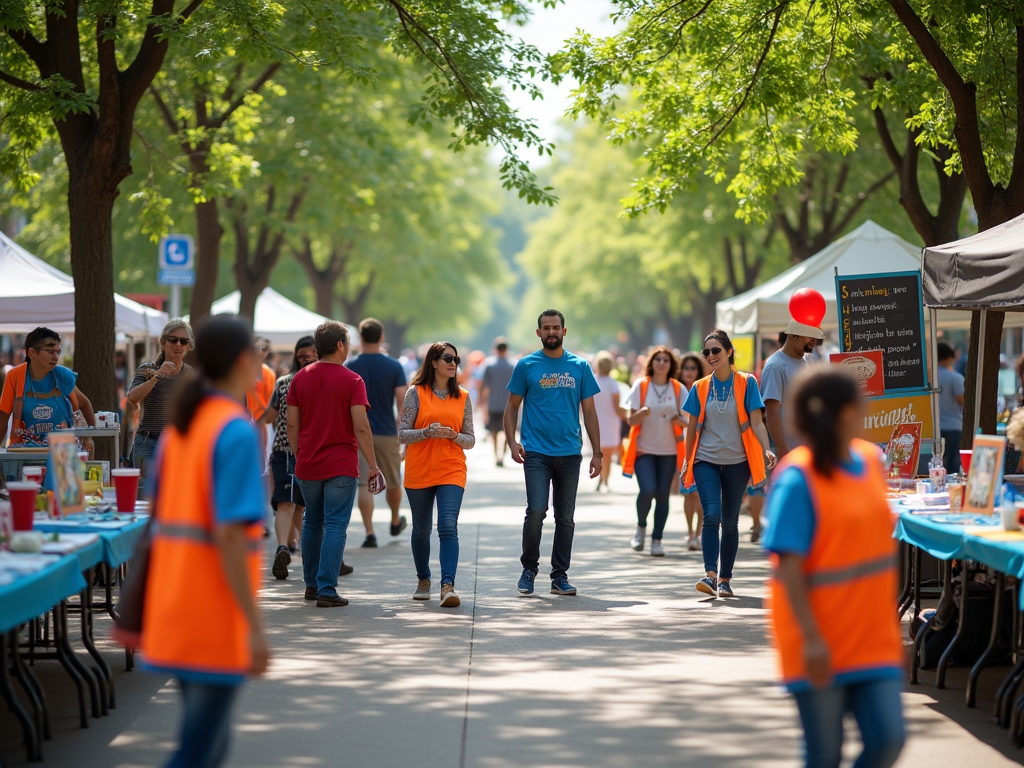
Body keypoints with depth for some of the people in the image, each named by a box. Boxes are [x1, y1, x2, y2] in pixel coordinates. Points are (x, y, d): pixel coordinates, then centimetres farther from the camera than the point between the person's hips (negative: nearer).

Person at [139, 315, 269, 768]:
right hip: (215, 616, -8)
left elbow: (160, 517, 13)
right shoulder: (237, 432, -15)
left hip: (174, 609, 8)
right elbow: (229, 535, -21)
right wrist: (254, 626, -19)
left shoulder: (178, 424, 10)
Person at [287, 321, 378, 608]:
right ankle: (327, 590, -8)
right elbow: (360, 427, -14)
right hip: (341, 466, -4)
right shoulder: (351, 380, -9)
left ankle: (312, 584, 25)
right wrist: (373, 465, -8)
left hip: (307, 465, 5)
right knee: (335, 526, -2)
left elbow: (292, 424, 6)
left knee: (312, 523, 18)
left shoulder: (301, 378, 4)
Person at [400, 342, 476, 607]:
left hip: (451, 472, 0)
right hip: (419, 473, 0)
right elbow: (402, 434, -4)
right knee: (421, 530, 12)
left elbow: (470, 440, 9)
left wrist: (454, 435, -12)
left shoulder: (462, 398, 7)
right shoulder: (416, 393, 0)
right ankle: (423, 580, 32)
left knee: (448, 527, -16)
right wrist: (427, 432, -21)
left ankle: (448, 585, -24)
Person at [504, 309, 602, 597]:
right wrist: (512, 442, -8)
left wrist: (597, 453, 5)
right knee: (536, 512, -13)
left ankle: (560, 576, 15)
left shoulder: (580, 367, 7)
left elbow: (589, 411, 9)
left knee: (565, 517, 6)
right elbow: (512, 407, 6)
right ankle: (529, 568, 5)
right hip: (536, 453, -2)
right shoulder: (526, 365, 2)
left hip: (570, 454, 2)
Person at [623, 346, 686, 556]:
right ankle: (641, 527, 10)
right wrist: (643, 412, -24)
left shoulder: (678, 389, 3)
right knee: (648, 490, -17)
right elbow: (630, 419, -3)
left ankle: (657, 540, 9)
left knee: (663, 495, 0)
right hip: (644, 448, -2)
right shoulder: (640, 385, -1)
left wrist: (679, 420, -15)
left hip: (669, 450, 2)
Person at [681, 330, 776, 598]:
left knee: (730, 522, 6)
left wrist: (767, 449, -20)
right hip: (706, 461, 1)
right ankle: (710, 575, -22)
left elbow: (756, 421, -5)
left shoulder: (746, 383, -1)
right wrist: (687, 461, 13)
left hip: (736, 462, 0)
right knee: (712, 516, -17)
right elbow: (692, 426, 11)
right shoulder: (700, 388, 5)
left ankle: (725, 579, 13)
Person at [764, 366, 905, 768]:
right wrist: (811, 637, -23)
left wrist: (890, 614, 19)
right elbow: (789, 566, -18)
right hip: (821, 647, -6)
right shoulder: (797, 479, -16)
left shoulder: (871, 460, 6)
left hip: (875, 639, 6)